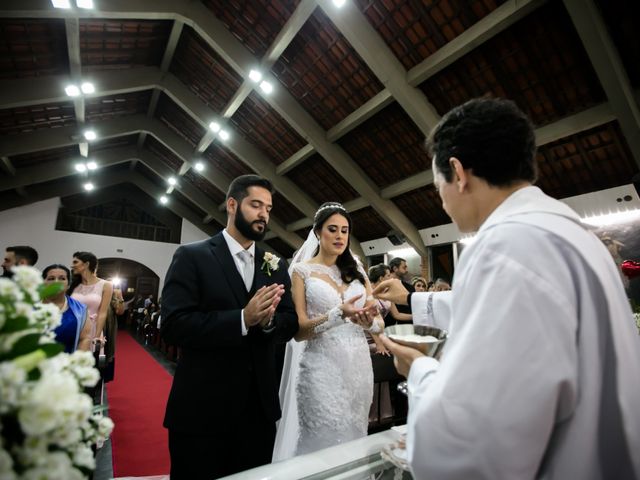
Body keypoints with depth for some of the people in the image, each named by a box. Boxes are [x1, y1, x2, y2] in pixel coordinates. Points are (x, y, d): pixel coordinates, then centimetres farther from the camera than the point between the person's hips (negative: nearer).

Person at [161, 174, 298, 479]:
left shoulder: (276, 266, 5)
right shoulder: (191, 256, -8)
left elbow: (291, 323, 2)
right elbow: (173, 326, -16)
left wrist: (268, 321, -20)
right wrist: (243, 319, -27)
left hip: (260, 406, 5)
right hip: (202, 407, -4)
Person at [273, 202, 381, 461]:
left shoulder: (356, 270, 8)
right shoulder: (303, 271, -3)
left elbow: (379, 324, 6)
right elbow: (299, 331, -9)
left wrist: (367, 320, -17)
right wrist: (339, 314, -24)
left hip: (359, 367, 4)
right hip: (322, 369, -4)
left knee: (355, 439, 17)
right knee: (322, 442, 6)